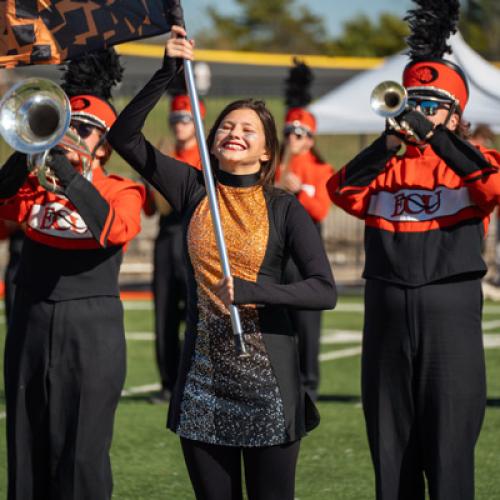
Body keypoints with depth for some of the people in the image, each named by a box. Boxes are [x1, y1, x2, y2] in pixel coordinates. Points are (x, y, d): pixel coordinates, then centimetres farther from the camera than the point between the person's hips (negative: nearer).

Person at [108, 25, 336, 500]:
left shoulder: (285, 208, -2)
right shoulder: (194, 191, 5)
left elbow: (324, 291, -11)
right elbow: (123, 136, -2)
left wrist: (253, 290, -24)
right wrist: (166, 71, -10)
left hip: (266, 374, -2)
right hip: (202, 373, 2)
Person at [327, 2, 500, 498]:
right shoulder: (383, 166, 13)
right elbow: (343, 191, -6)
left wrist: (434, 136, -18)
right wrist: (389, 143, -17)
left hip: (450, 313, -3)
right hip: (387, 312, 3)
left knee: (449, 443, -4)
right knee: (389, 439, 7)